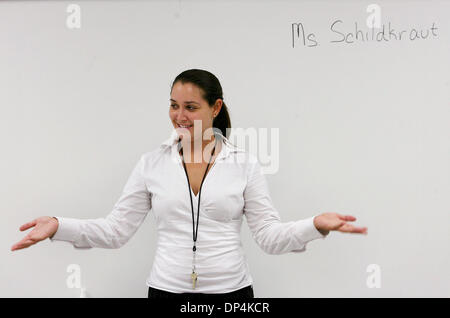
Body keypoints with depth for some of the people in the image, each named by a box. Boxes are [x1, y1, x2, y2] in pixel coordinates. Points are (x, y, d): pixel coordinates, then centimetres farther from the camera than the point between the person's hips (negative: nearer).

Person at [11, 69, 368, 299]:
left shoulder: (245, 164, -4)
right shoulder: (152, 163, -1)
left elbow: (270, 235, -6)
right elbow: (116, 230, -1)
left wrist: (316, 224, -22)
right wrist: (59, 226, -13)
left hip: (231, 292, -1)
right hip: (167, 290, 1)